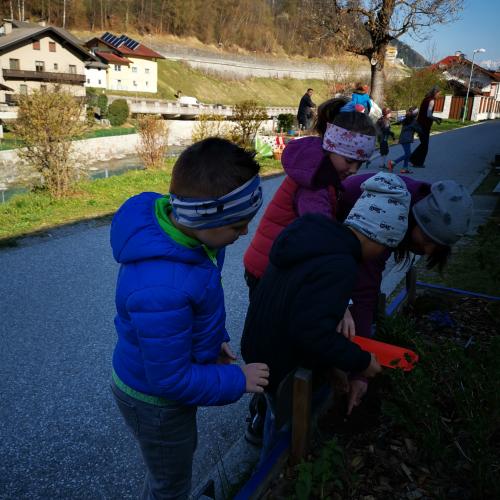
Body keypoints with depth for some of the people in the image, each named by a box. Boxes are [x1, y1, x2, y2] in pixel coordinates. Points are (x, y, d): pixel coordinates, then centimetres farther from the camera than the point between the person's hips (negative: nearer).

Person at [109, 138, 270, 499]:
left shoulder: (168, 217, -19)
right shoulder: (161, 290, -44)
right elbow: (171, 380, -30)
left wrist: (214, 337, 3)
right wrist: (237, 381, -17)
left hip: (170, 379, 8)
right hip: (155, 400, -8)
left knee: (180, 454, 35)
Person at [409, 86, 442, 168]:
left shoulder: (426, 99, 13)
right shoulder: (431, 101, -13)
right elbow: (428, 115, -21)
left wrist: (434, 118, 19)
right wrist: (436, 119, -6)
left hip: (419, 123, 8)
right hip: (425, 125, -8)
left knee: (423, 143, 20)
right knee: (425, 145, 3)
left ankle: (412, 158, 21)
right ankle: (418, 163, 9)